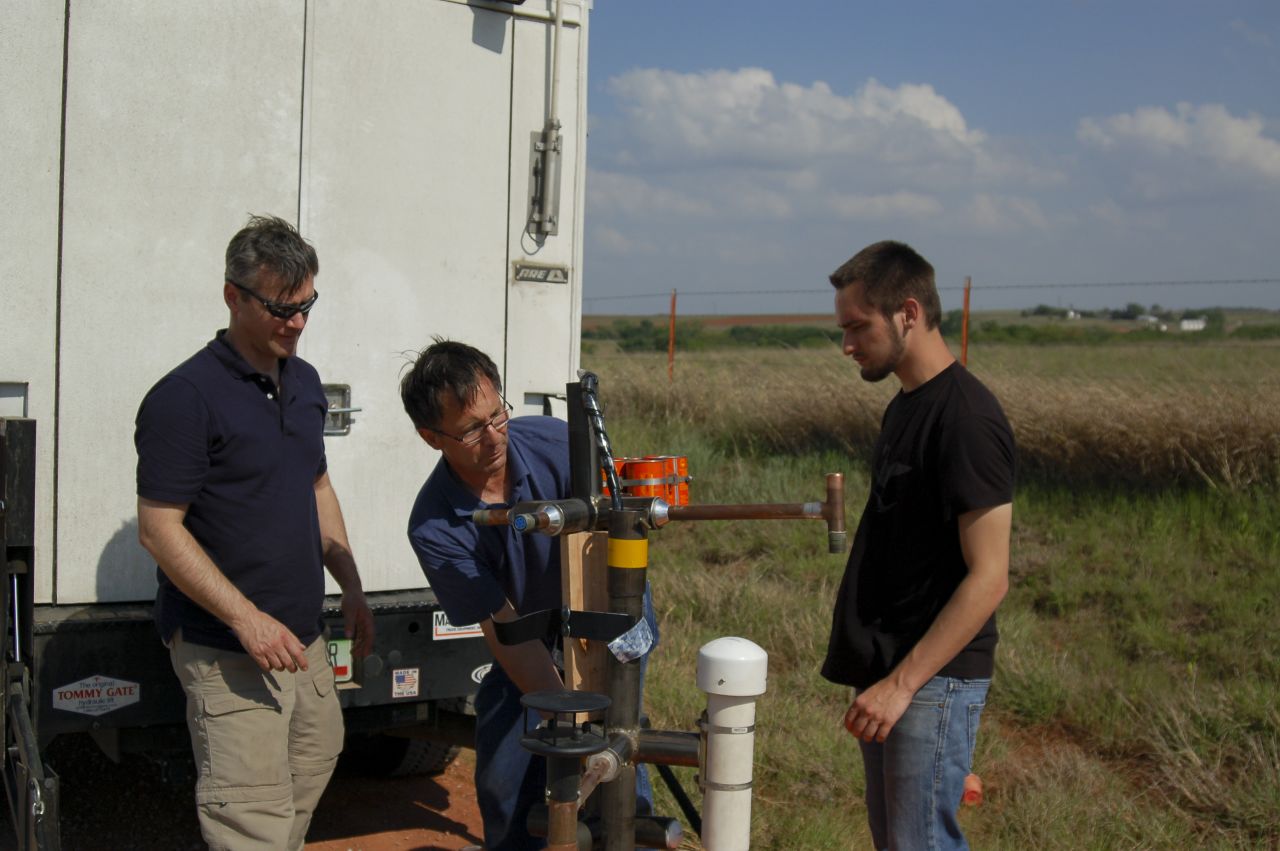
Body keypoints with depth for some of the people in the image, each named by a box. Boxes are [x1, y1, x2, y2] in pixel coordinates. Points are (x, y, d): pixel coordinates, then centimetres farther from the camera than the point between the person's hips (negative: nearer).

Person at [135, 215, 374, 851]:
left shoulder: (304, 382, 12)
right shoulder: (184, 398, -14)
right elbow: (159, 530, -16)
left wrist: (352, 591, 16)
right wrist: (247, 619, -22)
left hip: (302, 639, 8)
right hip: (227, 652, -8)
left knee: (314, 767, 17)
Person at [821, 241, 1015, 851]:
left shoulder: (966, 418, -18)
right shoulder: (906, 405, 11)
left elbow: (988, 577, -21)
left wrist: (902, 682, -23)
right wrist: (875, 673, 17)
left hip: (934, 681, -9)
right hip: (890, 670, 9)